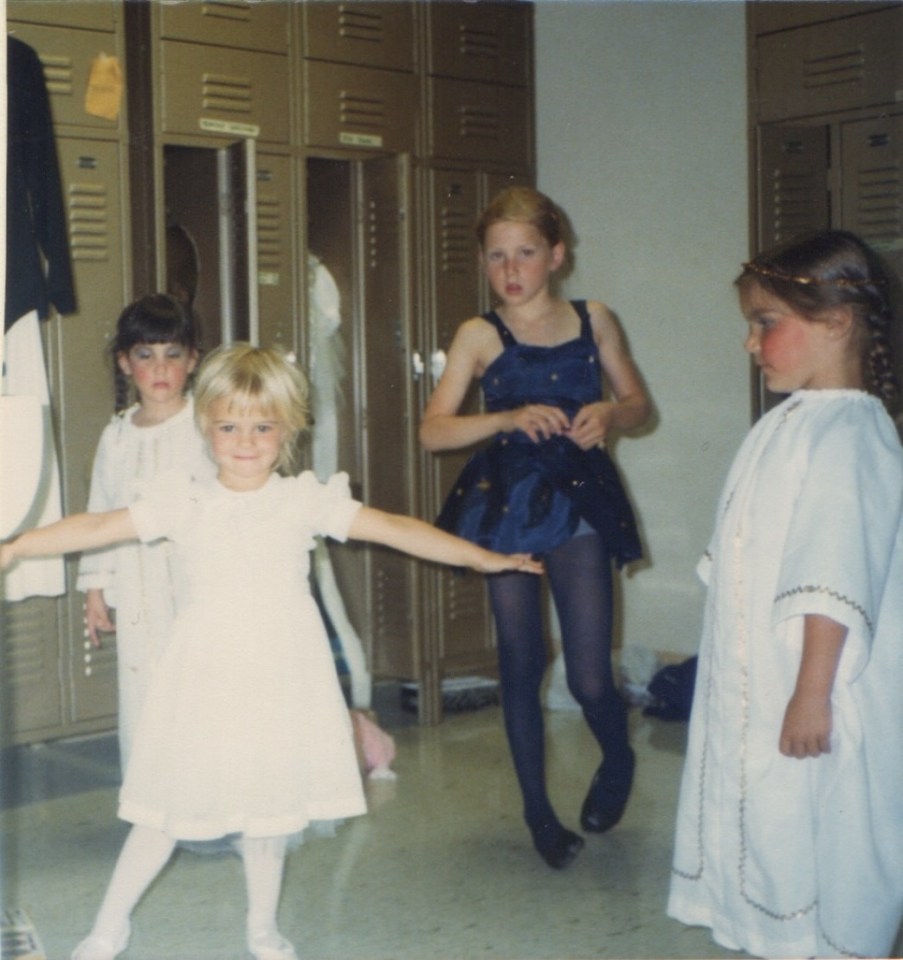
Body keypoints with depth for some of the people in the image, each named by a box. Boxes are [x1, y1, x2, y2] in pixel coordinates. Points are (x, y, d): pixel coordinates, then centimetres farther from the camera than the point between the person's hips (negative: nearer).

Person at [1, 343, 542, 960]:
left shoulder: (307, 500, 0)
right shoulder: (184, 502, 0)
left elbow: (395, 528, 0)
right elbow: (99, 527, -1)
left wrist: (482, 557, -1)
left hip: (279, 680, 1)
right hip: (204, 681, 0)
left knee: (270, 806, 11)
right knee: (168, 809, 4)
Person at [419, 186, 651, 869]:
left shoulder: (593, 321, 3)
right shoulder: (481, 335, -2)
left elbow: (638, 402, 12)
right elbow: (434, 430, -9)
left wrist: (610, 413, -10)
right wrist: (510, 417, -24)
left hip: (579, 502, 0)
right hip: (507, 504, 0)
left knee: (590, 679, -5)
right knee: (521, 665, 9)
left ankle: (617, 759, 30)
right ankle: (538, 810, 26)